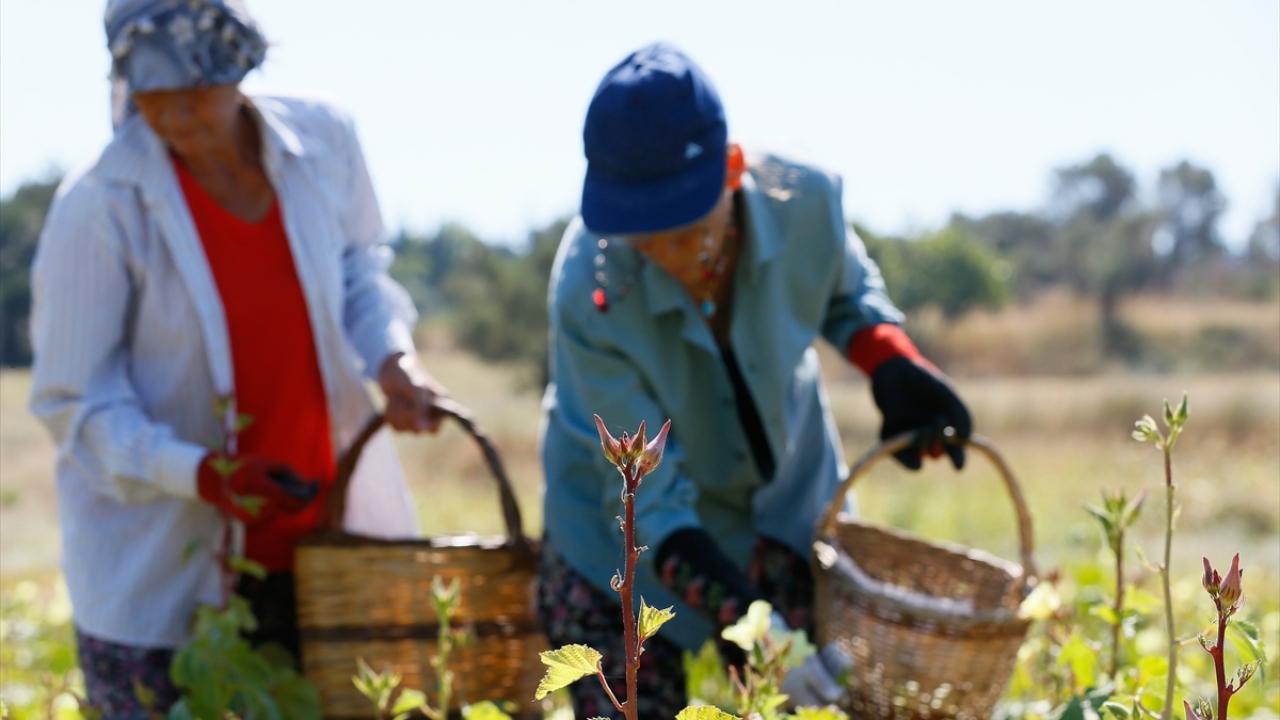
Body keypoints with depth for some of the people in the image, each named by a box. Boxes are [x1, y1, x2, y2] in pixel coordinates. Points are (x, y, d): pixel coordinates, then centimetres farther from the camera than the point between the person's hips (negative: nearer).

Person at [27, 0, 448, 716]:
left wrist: (391, 356, -7)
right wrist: (200, 474, -27)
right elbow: (75, 401, -13)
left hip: (319, 539, 4)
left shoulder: (322, 140, -7)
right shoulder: (100, 209, -19)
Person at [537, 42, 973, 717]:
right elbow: (649, 501, -29)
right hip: (626, 533, -3)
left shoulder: (804, 200, -25)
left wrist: (895, 369, -17)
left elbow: (846, 289, 2)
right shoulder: (587, 294, -33)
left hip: (784, 497, 3)